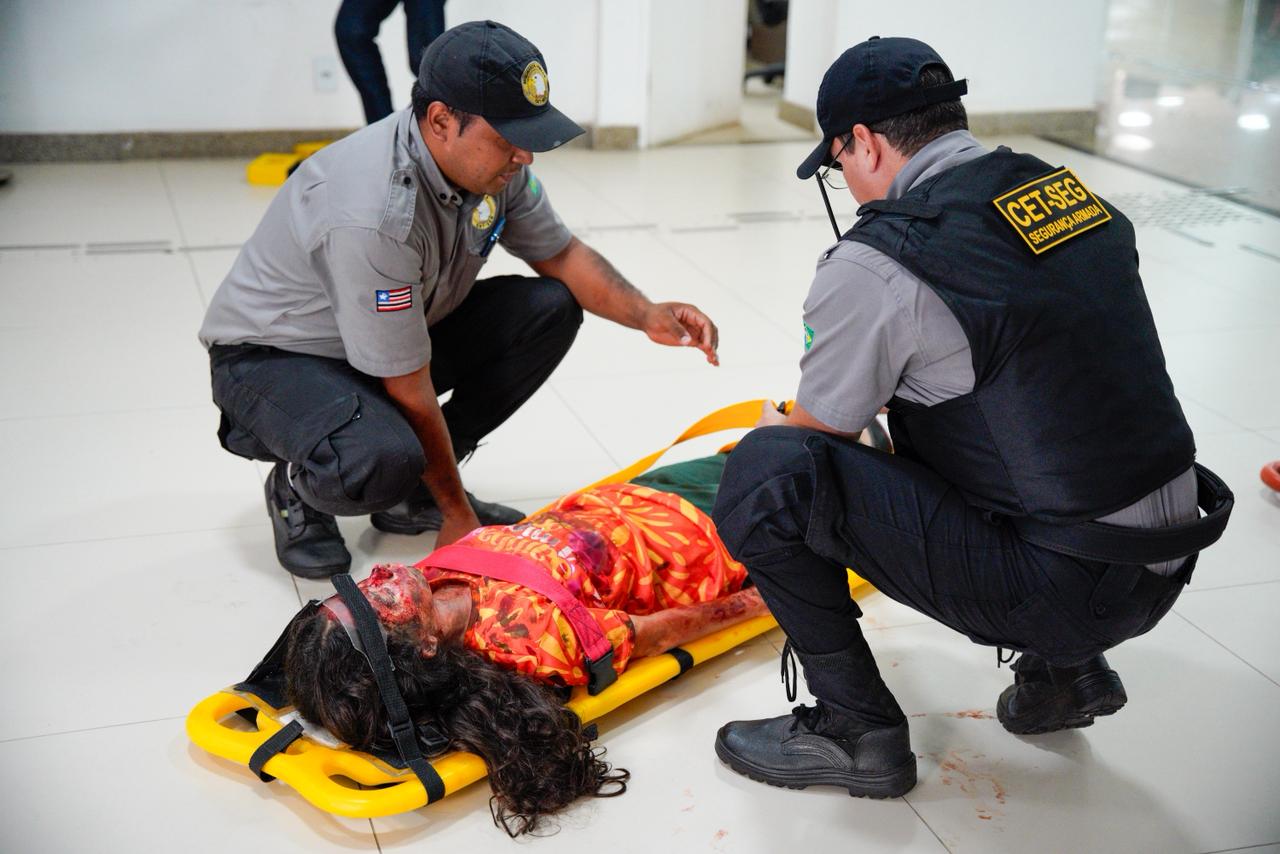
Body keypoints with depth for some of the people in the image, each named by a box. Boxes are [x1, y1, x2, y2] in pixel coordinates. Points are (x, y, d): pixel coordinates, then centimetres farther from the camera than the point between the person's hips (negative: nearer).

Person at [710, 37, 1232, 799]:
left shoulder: (875, 264, -15)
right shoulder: (1071, 191, 8)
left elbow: (820, 435, 0)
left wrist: (772, 430, 24)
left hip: (1059, 590, -8)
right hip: (1168, 560, 8)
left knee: (770, 473, -11)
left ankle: (857, 729, 3)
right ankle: (1064, 669, 23)